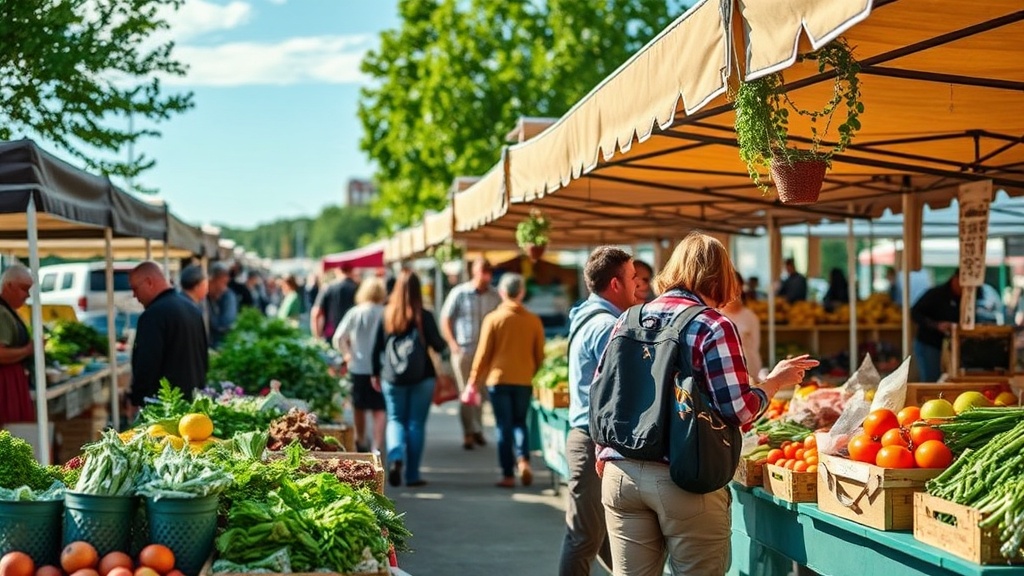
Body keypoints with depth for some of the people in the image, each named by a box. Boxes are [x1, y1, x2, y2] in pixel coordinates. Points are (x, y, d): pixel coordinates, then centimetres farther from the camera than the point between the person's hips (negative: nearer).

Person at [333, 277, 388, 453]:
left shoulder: (355, 313, -3)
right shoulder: (386, 314, -9)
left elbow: (338, 338, -6)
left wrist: (347, 354, 7)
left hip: (358, 366, 3)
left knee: (359, 407, 20)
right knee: (380, 410, 0)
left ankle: (361, 442, 37)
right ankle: (378, 446, -15)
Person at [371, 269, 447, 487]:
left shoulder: (387, 315, -2)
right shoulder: (424, 317, -10)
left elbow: (377, 348, 1)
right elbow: (438, 345, -7)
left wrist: (376, 373, 14)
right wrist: (445, 347, 16)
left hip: (392, 378, 2)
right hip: (422, 377, -2)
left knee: (395, 419, 13)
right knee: (416, 423, 6)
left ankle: (395, 457, -15)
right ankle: (412, 474, 8)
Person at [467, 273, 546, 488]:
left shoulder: (493, 318, -6)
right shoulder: (533, 320, -1)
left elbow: (483, 353, -4)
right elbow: (540, 355, 4)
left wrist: (474, 380, 6)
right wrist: (536, 377, 20)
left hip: (499, 379, -2)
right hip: (524, 380, 2)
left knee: (504, 427, 5)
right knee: (520, 422, 16)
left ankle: (508, 475, 5)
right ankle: (523, 460, -7)